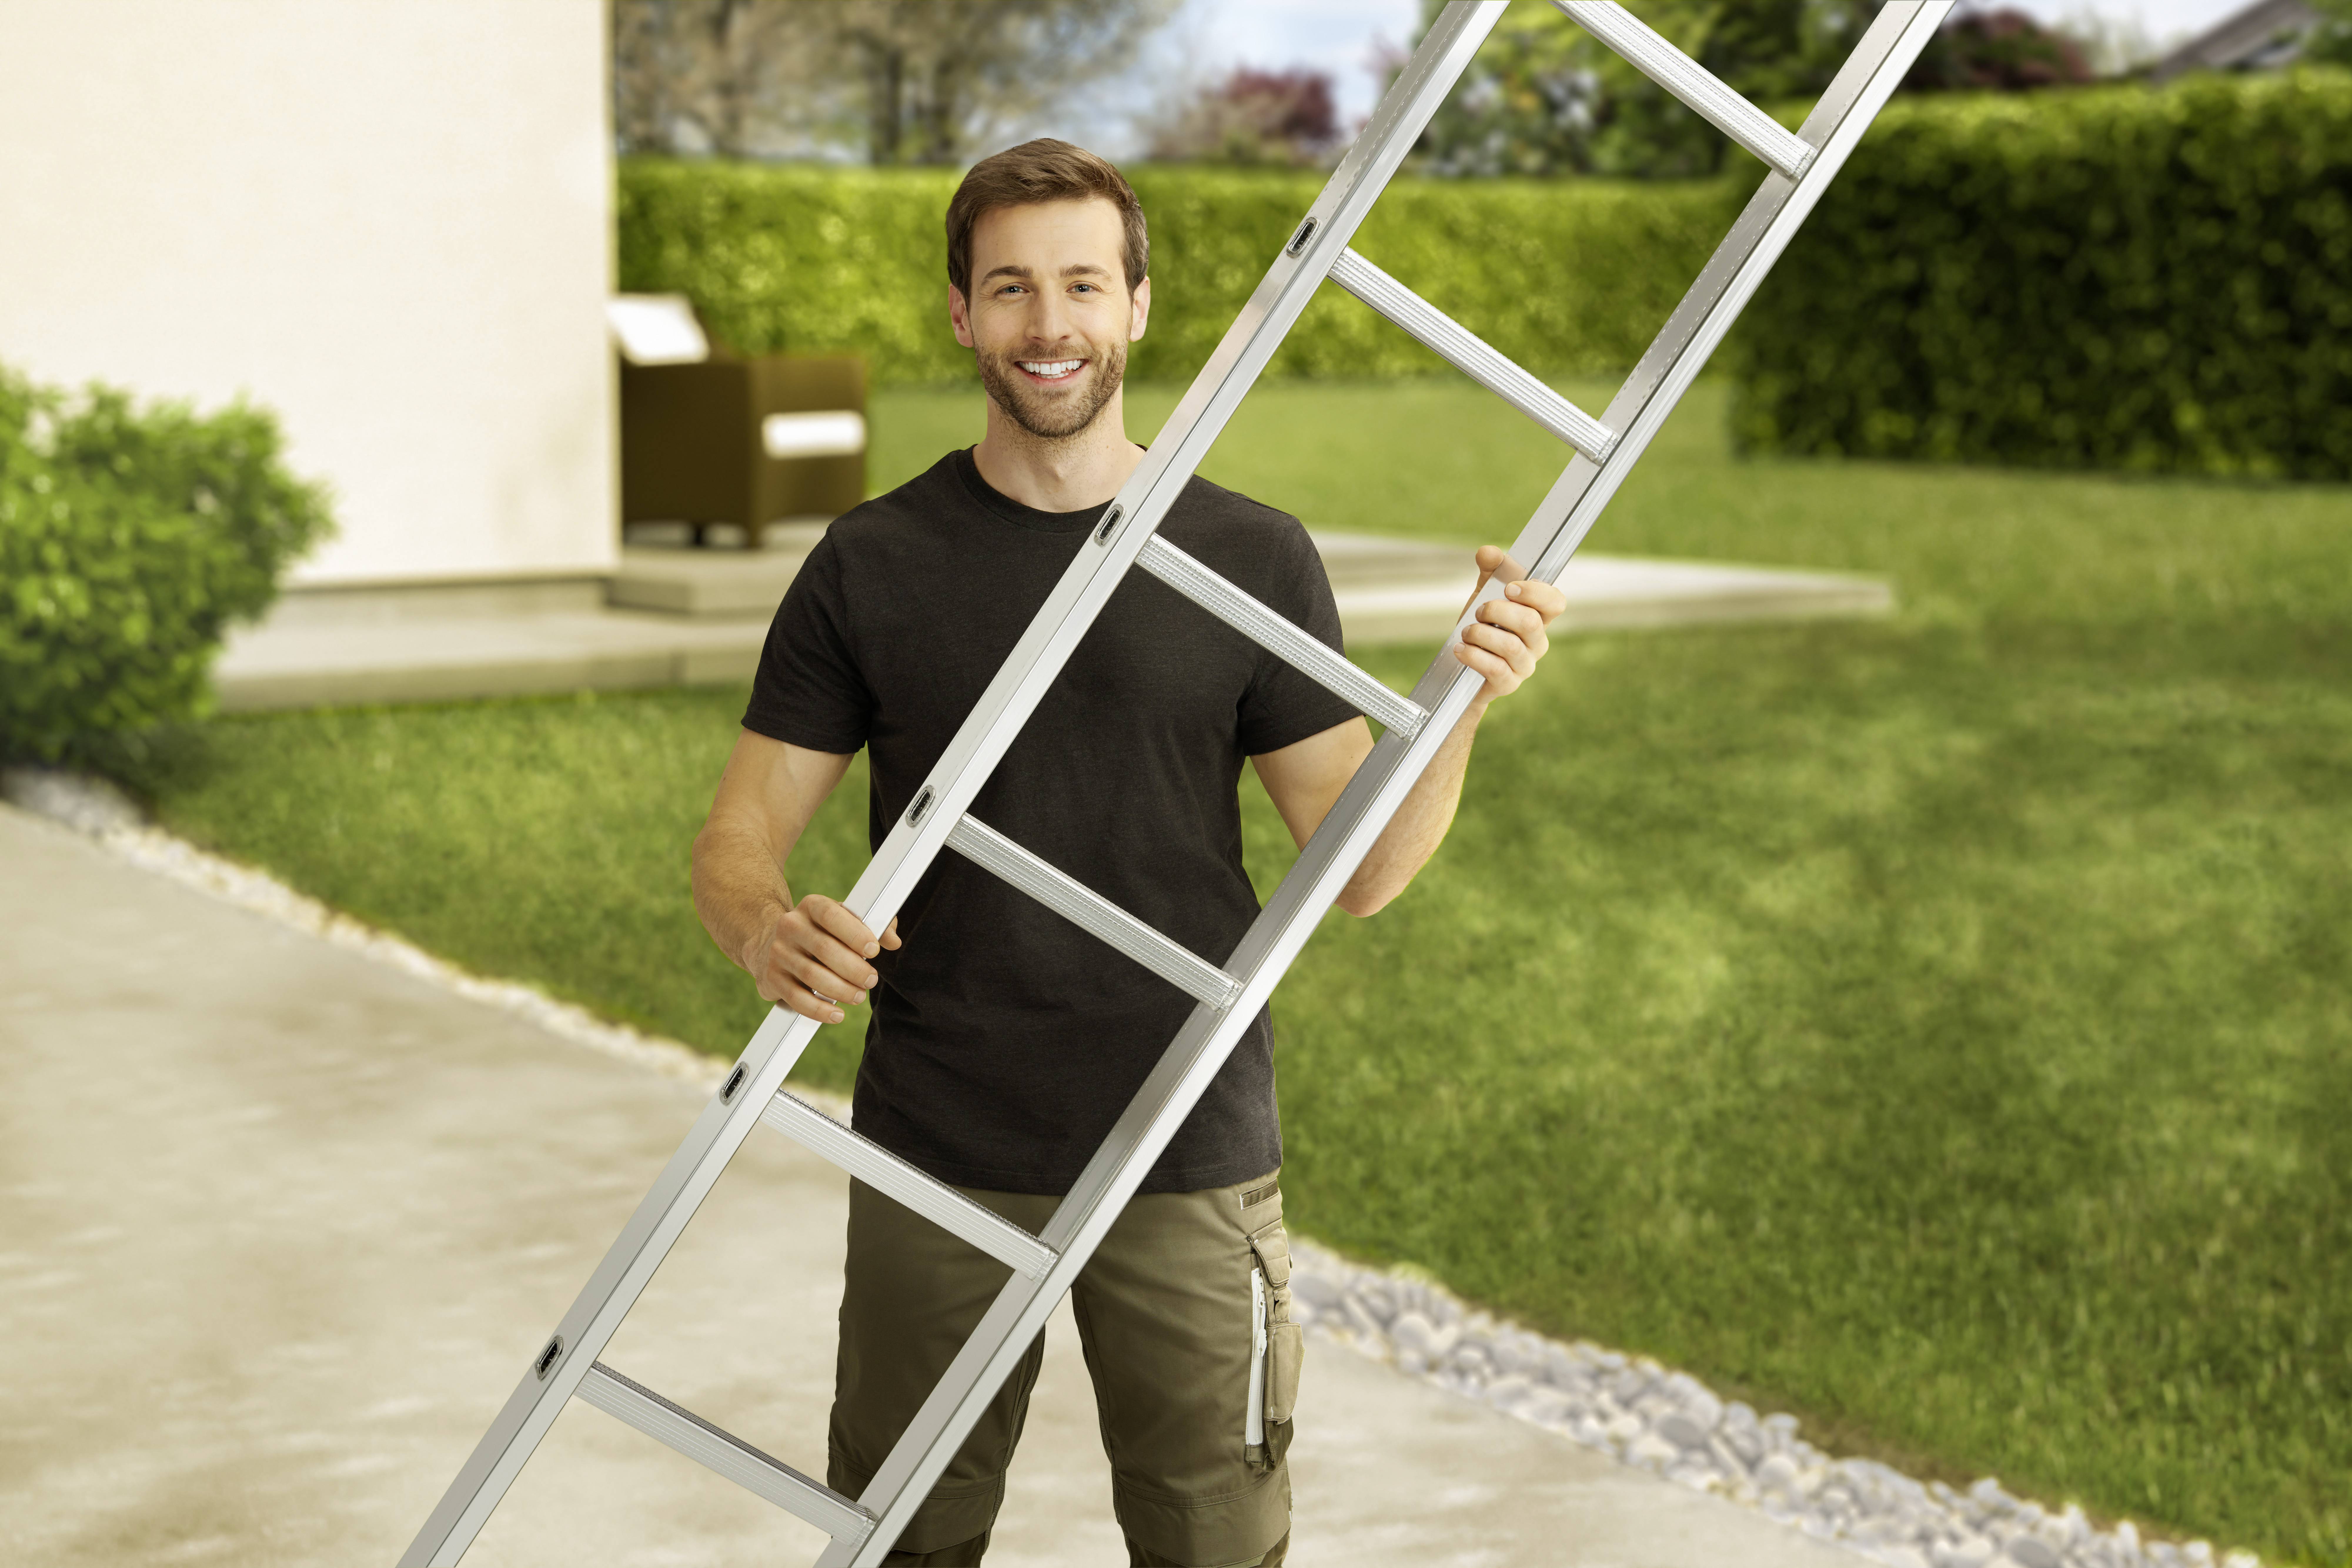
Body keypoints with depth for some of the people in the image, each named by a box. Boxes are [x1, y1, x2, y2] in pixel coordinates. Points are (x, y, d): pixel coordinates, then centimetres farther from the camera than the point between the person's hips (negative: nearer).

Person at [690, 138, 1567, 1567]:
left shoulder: (1254, 561, 2)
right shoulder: (871, 565, 1)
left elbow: (1360, 867, 1)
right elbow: (741, 835, 0)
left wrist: (1467, 700, -16)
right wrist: (768, 930, -22)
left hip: (1190, 1168, 0)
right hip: (937, 1174, 0)